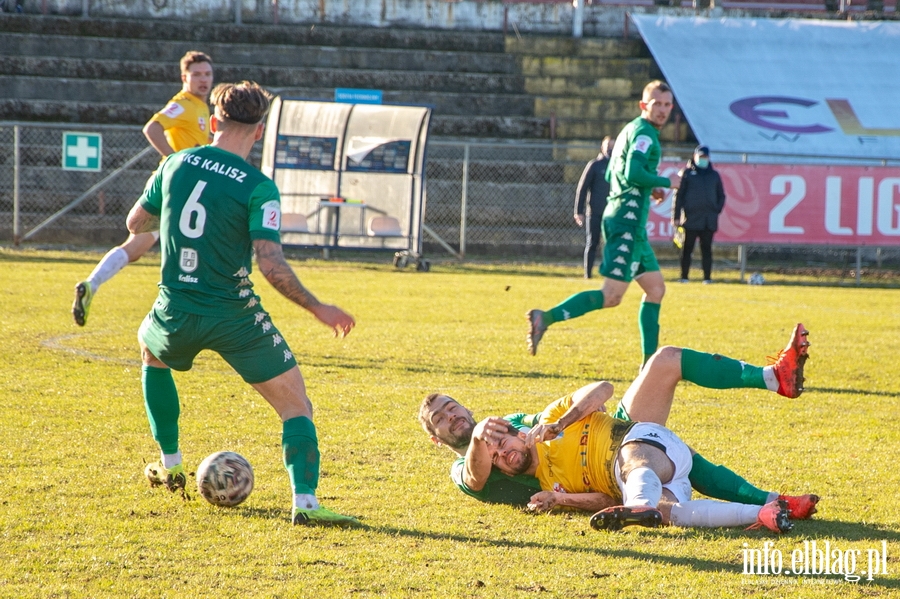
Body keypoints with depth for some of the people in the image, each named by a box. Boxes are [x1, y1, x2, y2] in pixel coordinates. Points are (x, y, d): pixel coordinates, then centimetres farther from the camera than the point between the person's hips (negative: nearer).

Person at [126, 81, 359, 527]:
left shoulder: (176, 165, 2)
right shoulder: (258, 188, -11)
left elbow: (135, 223, 15)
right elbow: (271, 265, -19)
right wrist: (319, 310, -8)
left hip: (176, 312, 4)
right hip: (234, 316, -4)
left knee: (151, 352, 38)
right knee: (296, 406, 4)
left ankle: (169, 467, 39)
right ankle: (305, 502, -16)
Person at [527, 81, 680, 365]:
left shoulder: (631, 130, 21)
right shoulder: (644, 132, -9)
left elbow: (611, 176, 25)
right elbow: (633, 173, -23)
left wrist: (648, 190, 19)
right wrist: (667, 182, -10)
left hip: (627, 223, 10)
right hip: (628, 221, -10)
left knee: (656, 288, 14)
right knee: (611, 296, -17)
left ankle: (650, 361, 14)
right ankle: (547, 317, -26)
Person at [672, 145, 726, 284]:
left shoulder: (714, 175, 14)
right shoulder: (687, 173, 4)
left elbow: (721, 196, 19)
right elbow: (678, 195, 0)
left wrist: (717, 210, 5)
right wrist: (676, 217, -5)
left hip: (709, 220, 2)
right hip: (691, 219, -2)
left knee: (706, 249, 4)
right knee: (687, 249, -1)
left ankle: (707, 277, 5)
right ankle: (684, 277, 3)